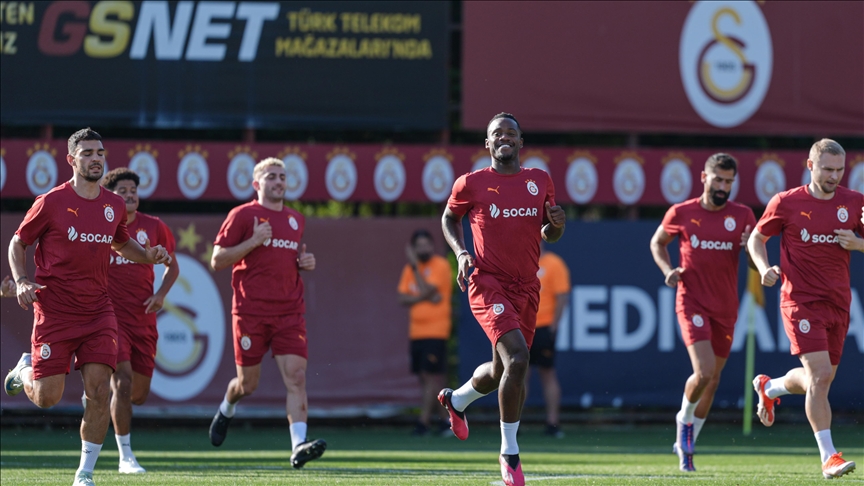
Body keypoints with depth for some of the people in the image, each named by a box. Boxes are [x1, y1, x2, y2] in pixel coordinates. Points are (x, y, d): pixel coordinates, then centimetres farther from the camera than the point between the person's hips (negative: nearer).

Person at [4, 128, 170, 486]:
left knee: (99, 392, -9)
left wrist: (149, 255, 6)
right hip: (54, 310, -3)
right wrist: (21, 281, -12)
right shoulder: (51, 202, -7)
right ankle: (25, 371, 33)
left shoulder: (114, 206, 6)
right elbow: (17, 243, 3)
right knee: (47, 398, -4)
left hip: (98, 312, 3)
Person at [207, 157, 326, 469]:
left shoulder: (296, 220, 16)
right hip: (251, 312, -4)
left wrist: (306, 262, 8)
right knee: (248, 384, 6)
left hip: (290, 312, 4)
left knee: (296, 376, -14)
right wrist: (253, 242, -15)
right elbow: (217, 261, -4)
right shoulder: (242, 215, -1)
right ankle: (226, 410, 41)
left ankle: (299, 445, -22)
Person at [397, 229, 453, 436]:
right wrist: (424, 297, -12)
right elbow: (403, 298, 5)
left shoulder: (441, 266, -7)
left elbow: (427, 289, -18)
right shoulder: (410, 269, 12)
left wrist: (415, 265, -15)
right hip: (416, 331, 7)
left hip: (436, 331, -7)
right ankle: (445, 418, 14)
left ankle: (423, 421, -12)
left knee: (432, 376, -11)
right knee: (425, 378, 8)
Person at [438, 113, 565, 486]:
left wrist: (557, 225, -5)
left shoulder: (540, 181, 9)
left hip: (527, 287, 5)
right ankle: (509, 452, -11)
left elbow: (549, 235, 19)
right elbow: (449, 218, 15)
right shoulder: (471, 184, -1)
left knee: (501, 371, 16)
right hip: (488, 284, -5)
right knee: (517, 358, -23)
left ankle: (457, 400, 50)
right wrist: (460, 252, -2)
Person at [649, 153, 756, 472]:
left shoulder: (742, 216, 2)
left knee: (713, 379, 11)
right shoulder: (681, 213, -2)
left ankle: (686, 444, 30)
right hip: (692, 301, -3)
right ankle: (684, 419, 11)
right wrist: (668, 269, -3)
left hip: (725, 307, 3)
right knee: (704, 372, -20)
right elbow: (657, 242, 15)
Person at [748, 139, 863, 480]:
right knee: (820, 375, -17)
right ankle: (829, 458, -15)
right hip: (801, 301, -5)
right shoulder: (786, 203, -5)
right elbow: (756, 238, 6)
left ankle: (769, 387, 46)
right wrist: (765, 268, -12)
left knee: (819, 379, 14)